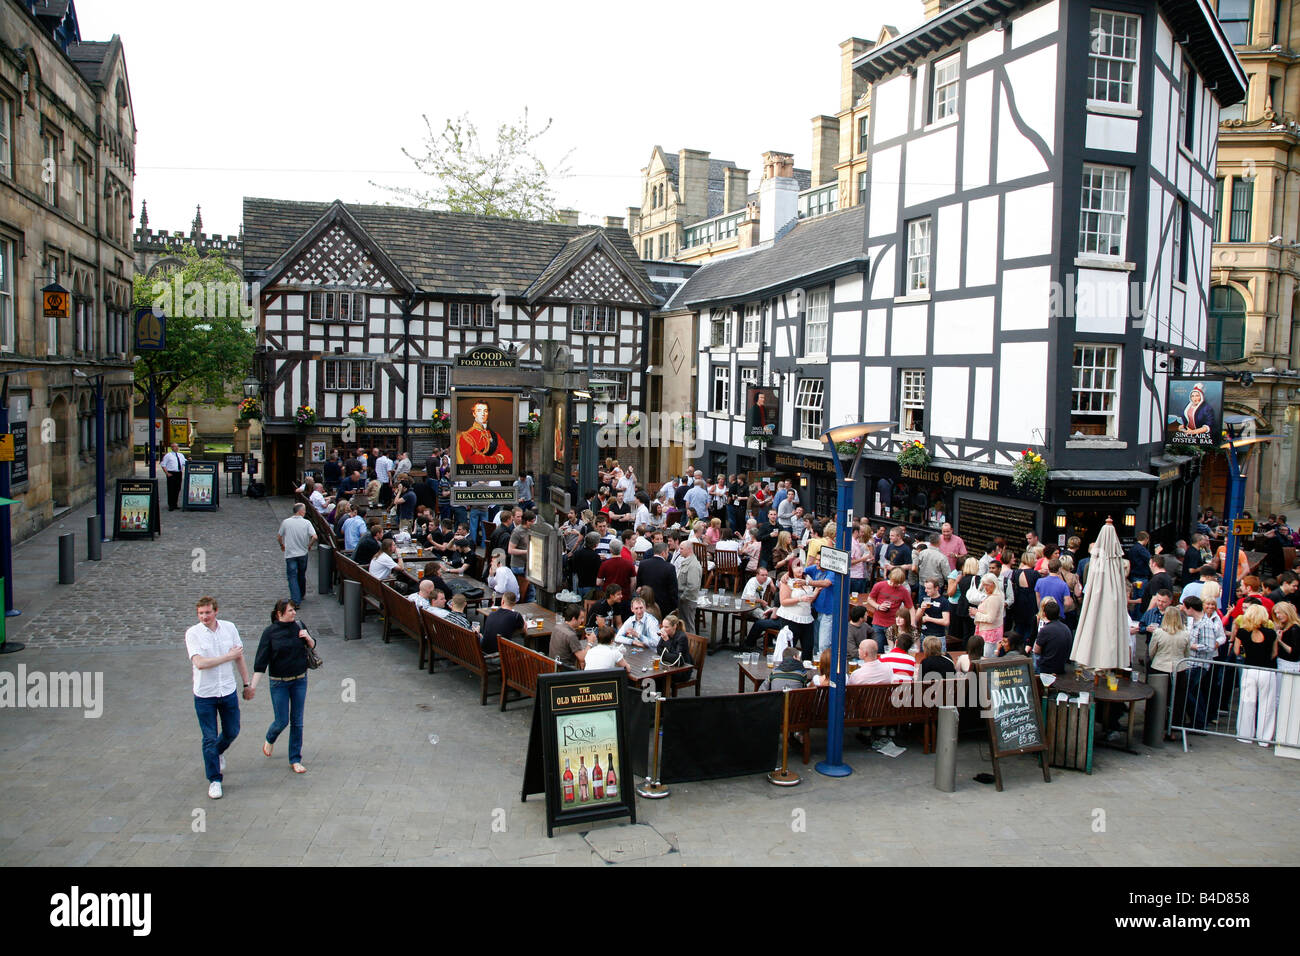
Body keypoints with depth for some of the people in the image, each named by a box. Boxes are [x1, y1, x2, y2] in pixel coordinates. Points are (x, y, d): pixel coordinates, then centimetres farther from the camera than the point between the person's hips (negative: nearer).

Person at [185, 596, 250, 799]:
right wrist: (228, 657, -17)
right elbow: (199, 663, -22)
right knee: (210, 739, 2)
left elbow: (239, 658, 8)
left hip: (228, 691, 3)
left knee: (232, 732, 15)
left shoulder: (229, 628, -2)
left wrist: (247, 685, 12)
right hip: (204, 694, -3)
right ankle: (214, 781, 14)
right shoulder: (193, 634, -12)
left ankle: (218, 753, 48)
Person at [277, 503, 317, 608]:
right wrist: (309, 546, 4)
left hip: (290, 554, -1)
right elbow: (314, 537, -16)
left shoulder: (285, 522, -4)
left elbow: (279, 537, 5)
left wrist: (282, 545, 25)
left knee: (292, 577, -1)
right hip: (303, 553, 1)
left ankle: (296, 601, -11)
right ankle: (301, 595, 39)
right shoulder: (306, 523, -7)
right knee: (301, 575, 21)